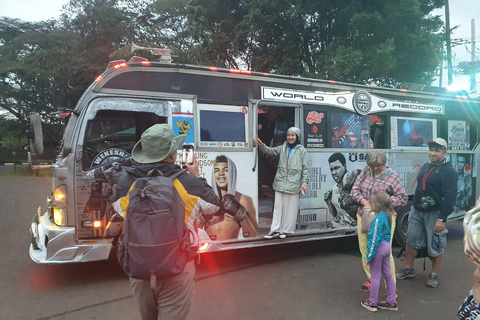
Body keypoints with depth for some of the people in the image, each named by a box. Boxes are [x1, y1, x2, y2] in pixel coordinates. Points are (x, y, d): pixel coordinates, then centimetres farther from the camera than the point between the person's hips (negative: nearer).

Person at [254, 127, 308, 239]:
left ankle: (285, 230, 15)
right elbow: (270, 151, 0)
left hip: (293, 183, -3)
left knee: (290, 208, 3)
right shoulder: (282, 148, 11)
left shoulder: (301, 150, 3)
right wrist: (262, 145, -18)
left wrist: (304, 182, -6)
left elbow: (305, 168, 1)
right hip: (280, 182, 3)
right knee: (278, 206, 5)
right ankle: (275, 230, 10)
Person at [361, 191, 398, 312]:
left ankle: (372, 303, 17)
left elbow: (375, 239, -22)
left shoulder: (378, 219, -23)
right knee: (388, 274, 17)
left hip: (379, 248, -9)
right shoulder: (387, 215, 6)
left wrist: (369, 257, -16)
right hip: (387, 247, 9)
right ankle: (391, 302, 27)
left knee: (375, 276, 4)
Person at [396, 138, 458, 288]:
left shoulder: (449, 171, -14)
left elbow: (450, 197, -19)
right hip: (417, 212, 7)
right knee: (411, 240, 12)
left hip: (434, 214, -7)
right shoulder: (425, 167, 10)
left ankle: (434, 275, 20)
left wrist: (442, 219, -23)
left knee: (435, 246, 5)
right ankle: (408, 269, 26)